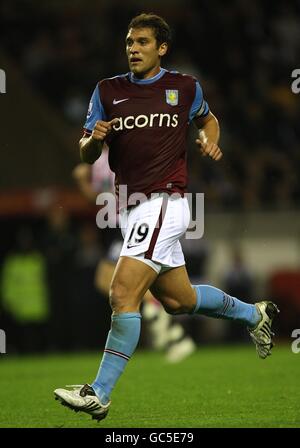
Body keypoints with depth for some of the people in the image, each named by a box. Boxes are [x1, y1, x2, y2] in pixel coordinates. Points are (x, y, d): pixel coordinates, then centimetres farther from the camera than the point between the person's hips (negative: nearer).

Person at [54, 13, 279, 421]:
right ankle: (253, 314, 44)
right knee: (178, 300, 18)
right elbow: (86, 156, 6)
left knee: (123, 294, -18)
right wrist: (93, 139, -17)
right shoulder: (107, 91, 7)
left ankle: (99, 394, -17)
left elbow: (208, 118, 22)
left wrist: (209, 140, 0)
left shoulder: (185, 87, 1)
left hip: (164, 201, -6)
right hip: (132, 208, 6)